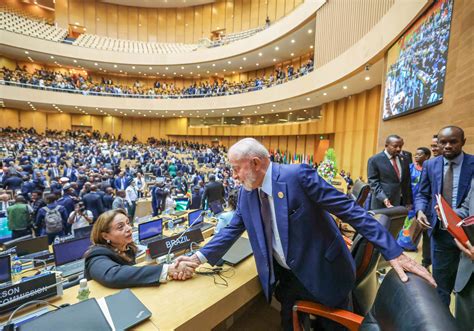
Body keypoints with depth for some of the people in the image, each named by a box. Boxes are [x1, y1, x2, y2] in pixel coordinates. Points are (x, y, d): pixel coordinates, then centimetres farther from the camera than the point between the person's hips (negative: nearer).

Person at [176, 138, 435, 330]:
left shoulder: (298, 175, -25)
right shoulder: (246, 193, -5)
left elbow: (350, 210, -21)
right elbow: (232, 230, 3)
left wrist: (393, 252, -20)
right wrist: (199, 256, -1)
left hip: (324, 273, -4)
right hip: (286, 276, 5)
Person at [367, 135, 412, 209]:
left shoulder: (404, 159, 11)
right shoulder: (374, 160, -6)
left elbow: (407, 182, 16)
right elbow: (374, 182, -10)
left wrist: (408, 202, 13)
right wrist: (384, 198, -22)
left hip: (402, 203, 5)